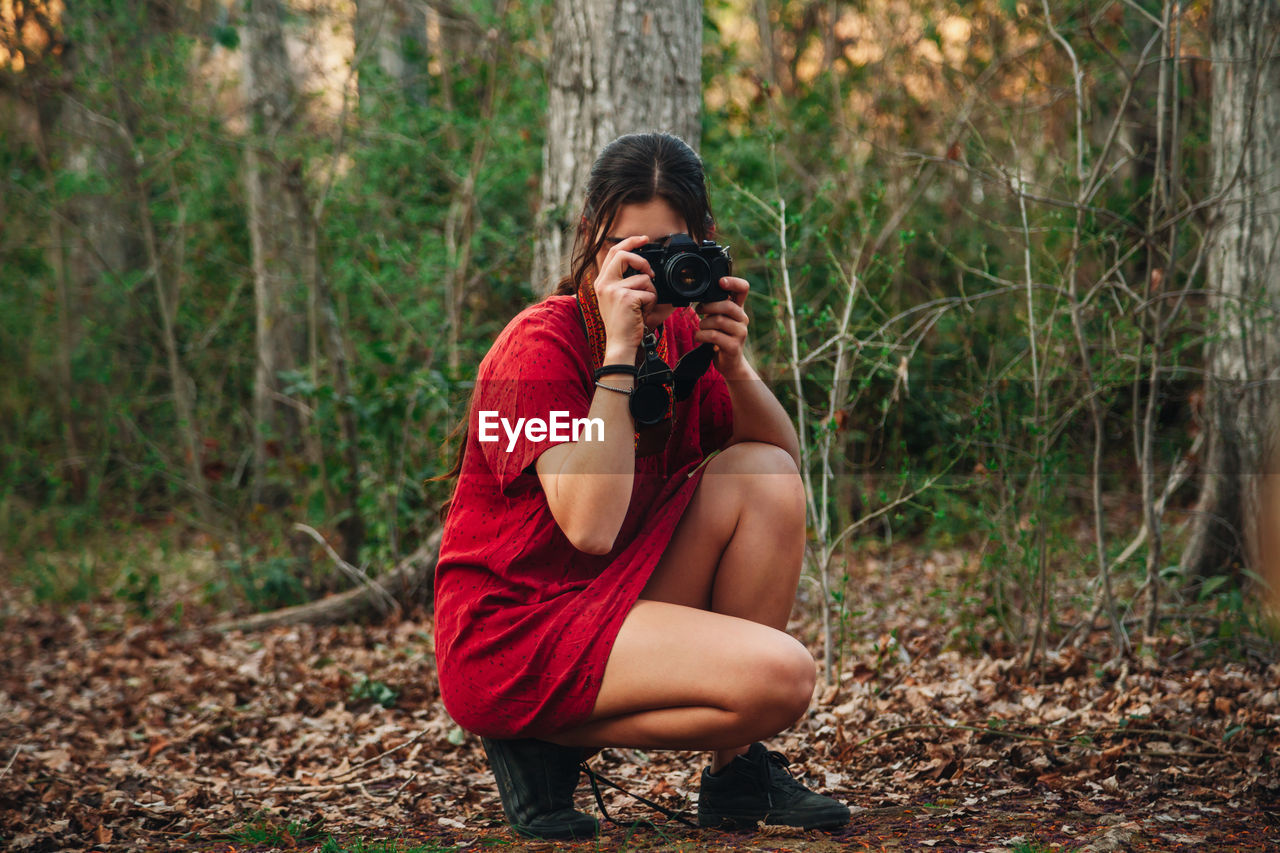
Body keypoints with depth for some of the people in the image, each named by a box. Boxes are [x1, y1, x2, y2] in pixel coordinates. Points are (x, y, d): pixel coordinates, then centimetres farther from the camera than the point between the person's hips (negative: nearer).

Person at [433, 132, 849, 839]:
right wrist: (620, 352, -26)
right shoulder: (540, 344, -17)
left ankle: (739, 772, -2)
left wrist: (733, 364, -14)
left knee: (763, 476, -7)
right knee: (781, 676, -24)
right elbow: (591, 527, -26)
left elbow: (784, 459, 4)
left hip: (618, 602, 8)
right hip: (511, 631, -8)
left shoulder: (680, 333, 6)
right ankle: (546, 746, -4)